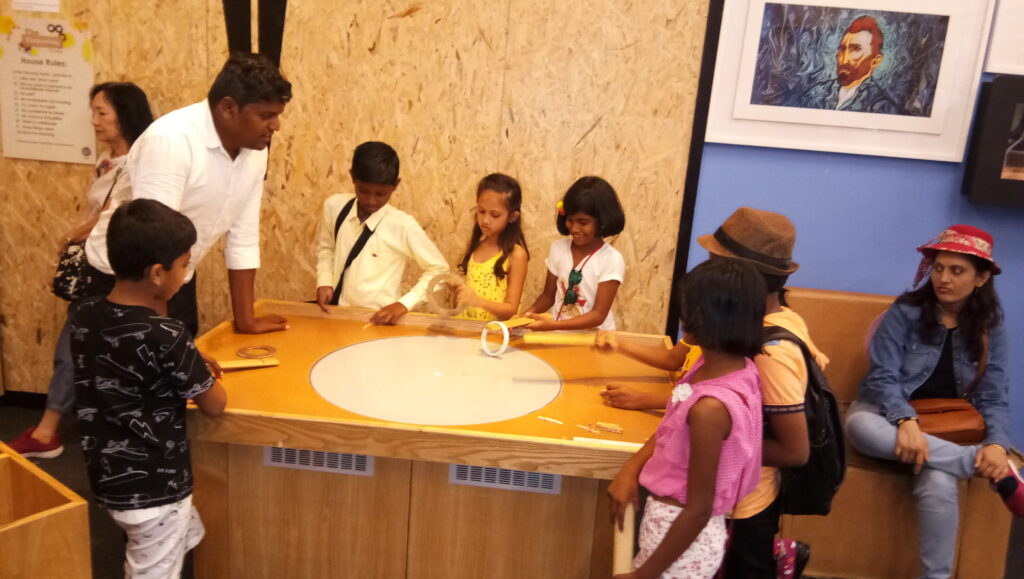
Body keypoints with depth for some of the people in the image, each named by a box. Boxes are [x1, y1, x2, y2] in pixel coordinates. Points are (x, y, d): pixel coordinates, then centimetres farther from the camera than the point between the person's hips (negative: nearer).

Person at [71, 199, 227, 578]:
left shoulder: (84, 316, -5)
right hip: (152, 489, -8)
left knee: (191, 538, 28)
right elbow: (215, 405, -15)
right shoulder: (166, 336, -27)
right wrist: (202, 375, 4)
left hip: (108, 478, 8)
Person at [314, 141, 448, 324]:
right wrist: (324, 282, 0)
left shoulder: (403, 226, -15)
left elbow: (439, 270, -5)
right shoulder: (334, 206, -2)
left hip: (376, 321, -5)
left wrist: (404, 304, -13)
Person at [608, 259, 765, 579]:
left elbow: (699, 509, -24)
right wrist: (630, 469, -4)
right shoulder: (734, 365, -7)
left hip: (683, 537, -8)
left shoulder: (710, 407, -32)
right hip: (674, 521, 8)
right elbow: (673, 426, 8)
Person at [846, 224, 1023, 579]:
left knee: (939, 483, -35)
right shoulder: (905, 312, -7)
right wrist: (906, 421, -32)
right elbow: (882, 378, -13)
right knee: (861, 426, -39)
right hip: (891, 414, -1)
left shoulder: (990, 329, 2)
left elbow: (993, 398, -3)